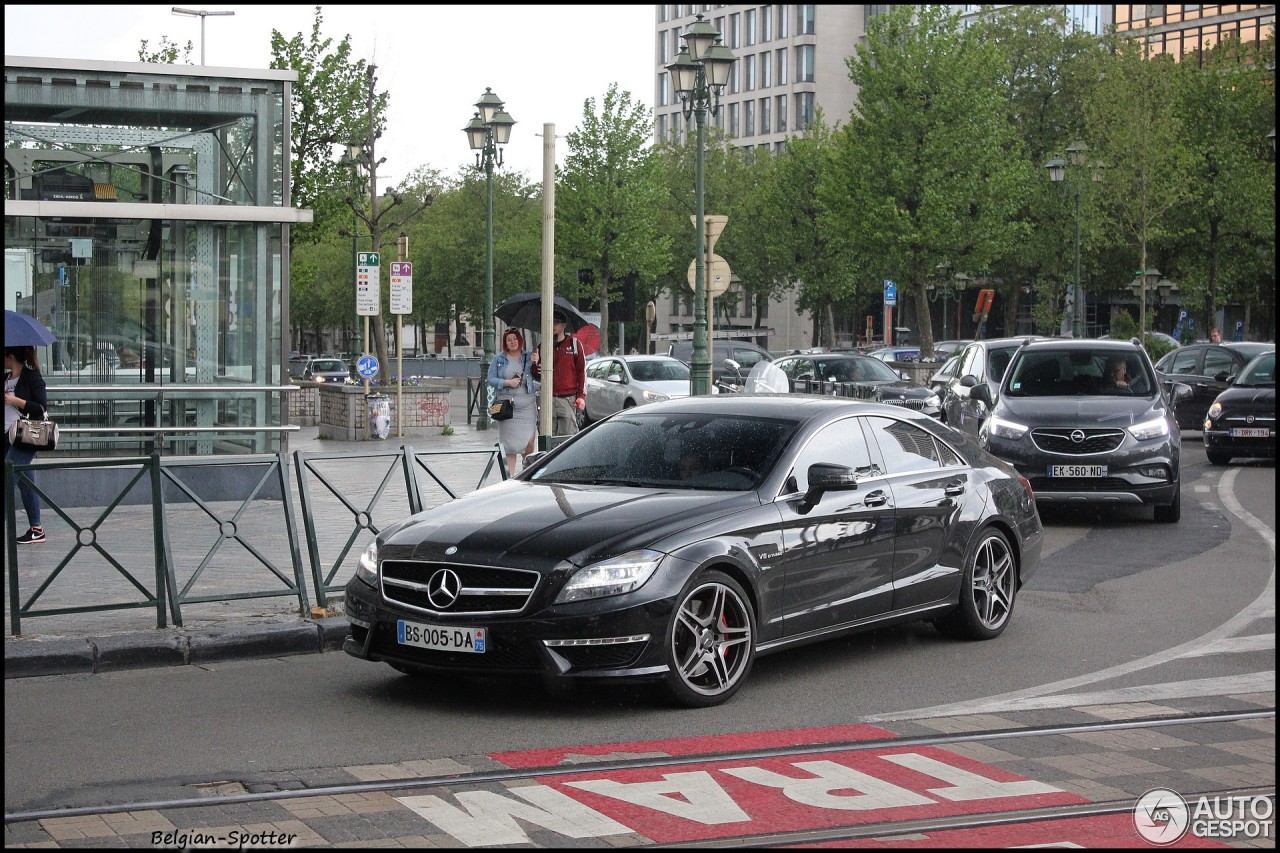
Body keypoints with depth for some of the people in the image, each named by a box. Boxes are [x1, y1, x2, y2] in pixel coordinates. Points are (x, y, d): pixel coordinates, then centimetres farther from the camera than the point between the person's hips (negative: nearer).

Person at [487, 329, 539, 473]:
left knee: (529, 440, -10)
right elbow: (491, 380, 4)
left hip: (527, 403, 0)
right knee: (510, 441, 0)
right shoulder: (499, 359, 8)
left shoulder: (528, 357, 9)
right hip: (506, 402, 0)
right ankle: (511, 472, 7)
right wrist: (507, 382, -10)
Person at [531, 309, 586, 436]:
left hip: (568, 399, -3)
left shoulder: (574, 343, 6)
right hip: (549, 400, 3)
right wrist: (535, 365, -3)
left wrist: (581, 396, -4)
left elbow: (582, 370, 4)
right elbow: (538, 377, 20)